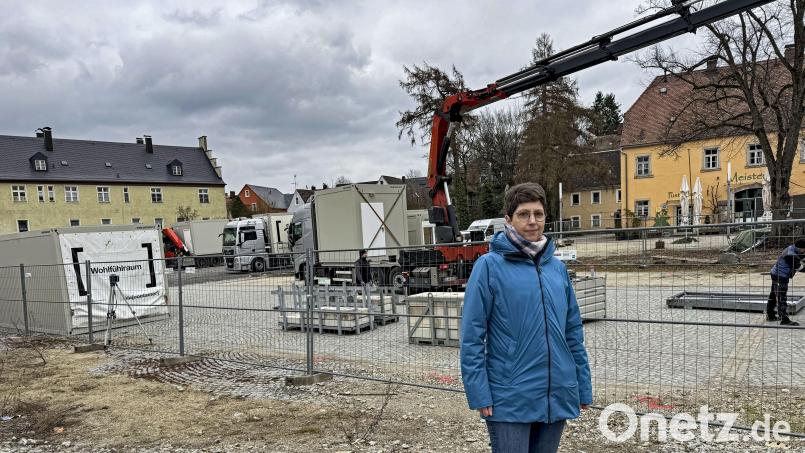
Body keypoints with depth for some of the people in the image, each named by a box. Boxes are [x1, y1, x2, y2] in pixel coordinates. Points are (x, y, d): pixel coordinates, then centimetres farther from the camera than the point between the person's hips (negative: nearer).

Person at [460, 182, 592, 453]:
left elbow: (573, 333, 13)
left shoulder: (557, 268, 8)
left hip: (558, 397, 5)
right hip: (509, 400, -5)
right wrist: (479, 394, -13)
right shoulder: (490, 265, -7)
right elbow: (472, 336, -9)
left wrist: (584, 387, 11)